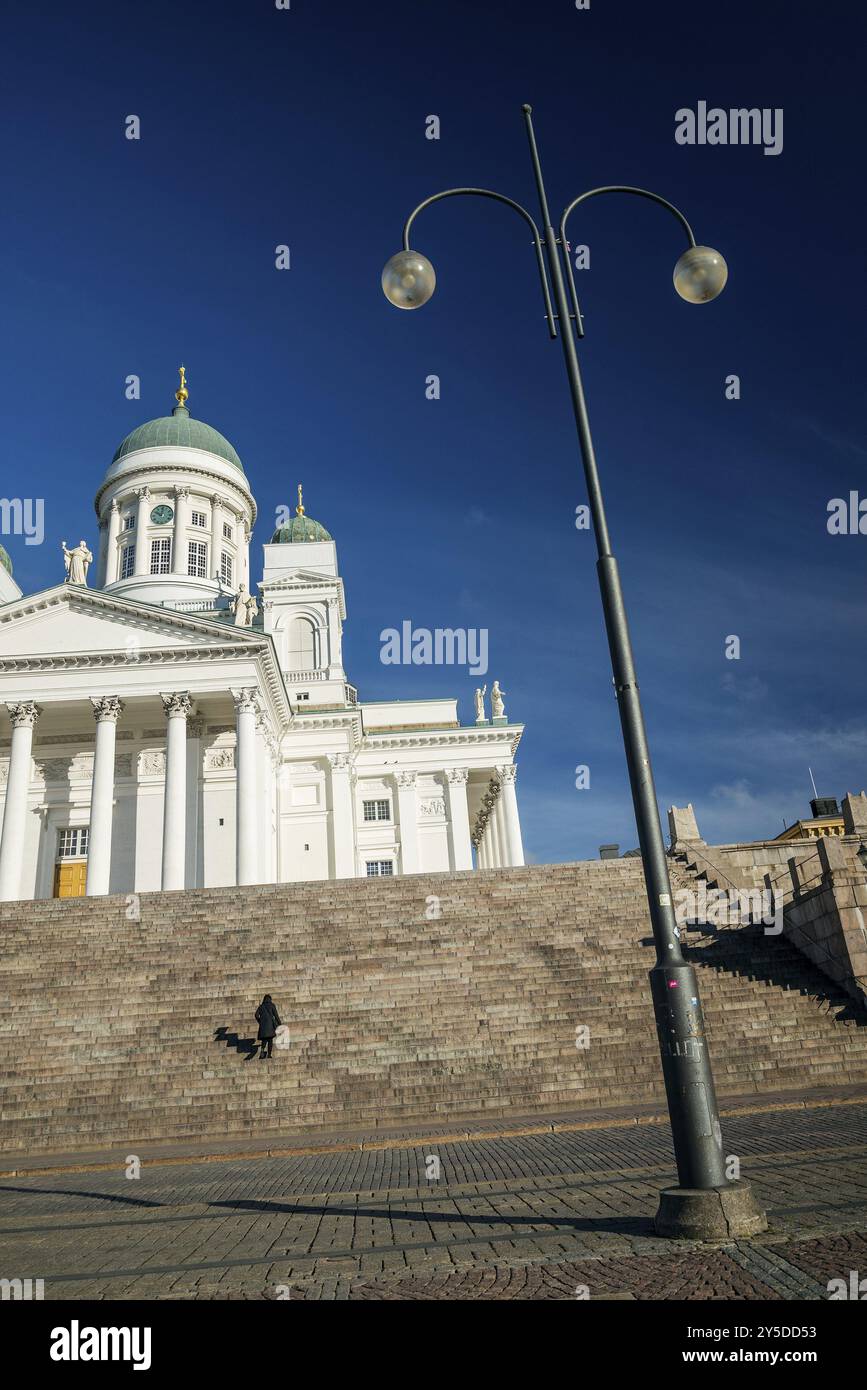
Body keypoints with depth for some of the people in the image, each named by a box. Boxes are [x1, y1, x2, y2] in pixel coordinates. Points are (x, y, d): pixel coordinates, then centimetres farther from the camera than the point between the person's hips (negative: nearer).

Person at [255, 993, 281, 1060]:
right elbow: (276, 1015, -1)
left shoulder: (261, 1006, 15)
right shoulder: (272, 1005, 6)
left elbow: (256, 1015, 5)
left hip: (263, 1024, 2)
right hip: (270, 1024, -2)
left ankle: (262, 1049, -21)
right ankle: (269, 1054, -4)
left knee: (264, 1039, 8)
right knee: (270, 1039, 4)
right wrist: (279, 1024, 4)